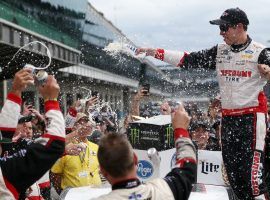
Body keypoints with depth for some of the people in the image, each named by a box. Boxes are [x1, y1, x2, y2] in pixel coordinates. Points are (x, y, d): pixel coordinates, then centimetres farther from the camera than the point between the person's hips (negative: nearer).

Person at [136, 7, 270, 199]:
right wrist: (155, 52, 3)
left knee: (251, 168, -14)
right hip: (228, 117, 6)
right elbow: (188, 60, 8)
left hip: (252, 116, -6)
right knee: (232, 168, 7)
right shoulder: (219, 51, 9)